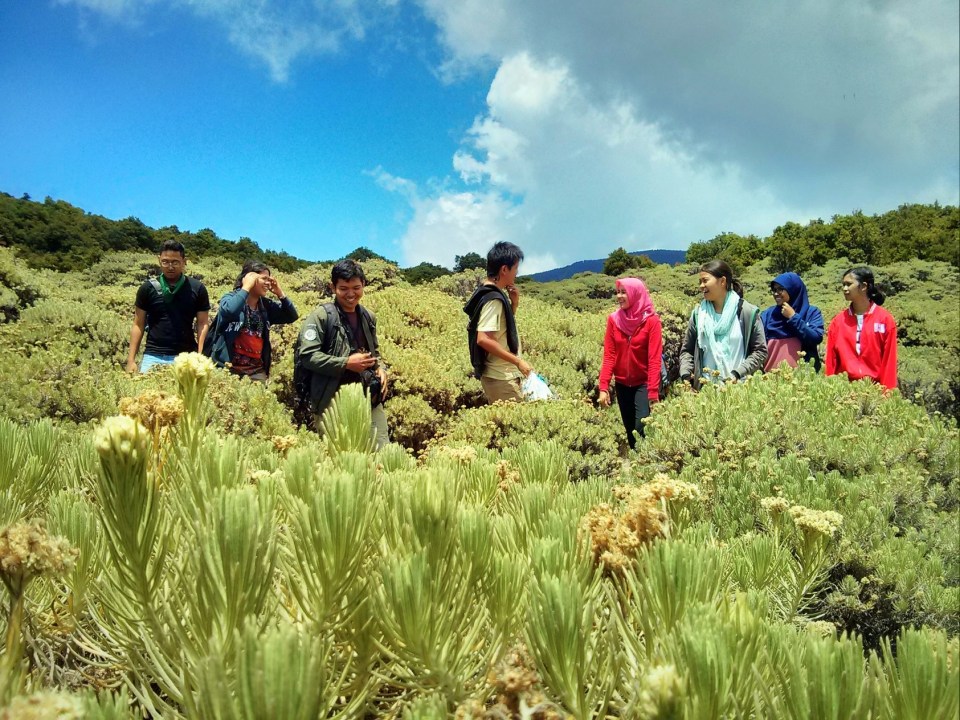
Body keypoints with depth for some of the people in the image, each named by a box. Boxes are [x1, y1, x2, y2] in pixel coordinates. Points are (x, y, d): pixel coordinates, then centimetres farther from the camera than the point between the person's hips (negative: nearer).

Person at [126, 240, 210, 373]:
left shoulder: (197, 289, 2)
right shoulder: (148, 288, 3)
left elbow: (202, 324, 3)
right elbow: (138, 325, 6)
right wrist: (131, 359, -1)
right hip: (153, 356, 1)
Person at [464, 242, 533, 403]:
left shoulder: (488, 292, 10)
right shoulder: (494, 299, -19)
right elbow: (484, 339, -27)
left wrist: (514, 303, 6)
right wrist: (518, 361, -22)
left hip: (499, 375, 10)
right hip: (501, 378, -10)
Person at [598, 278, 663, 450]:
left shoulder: (652, 321, -10)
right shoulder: (614, 320, 0)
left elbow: (655, 359, -14)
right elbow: (609, 356, -2)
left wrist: (653, 391, -21)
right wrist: (603, 387, -10)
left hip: (644, 384, -4)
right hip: (623, 384, 4)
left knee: (642, 428, -17)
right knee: (630, 430, 9)